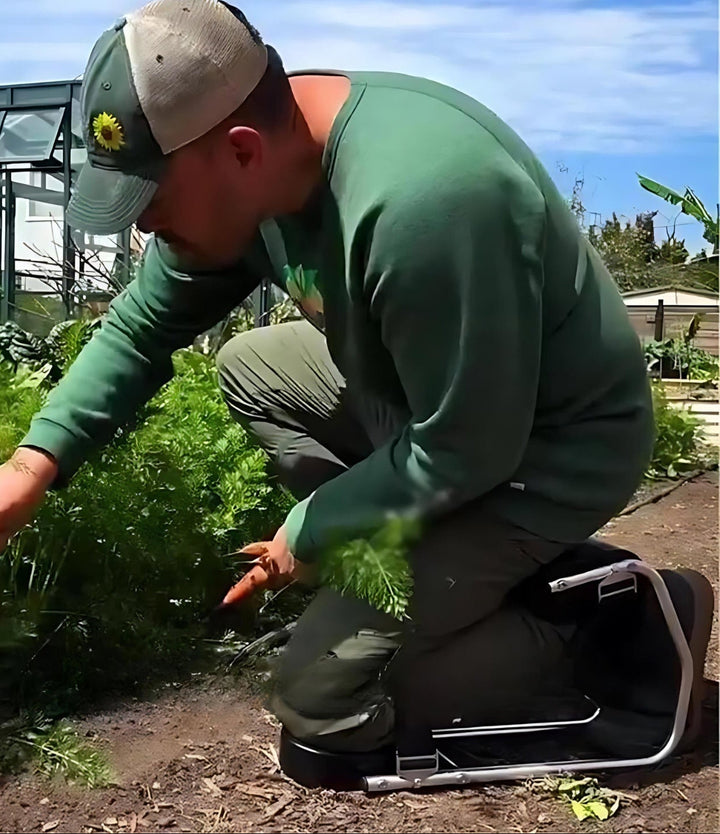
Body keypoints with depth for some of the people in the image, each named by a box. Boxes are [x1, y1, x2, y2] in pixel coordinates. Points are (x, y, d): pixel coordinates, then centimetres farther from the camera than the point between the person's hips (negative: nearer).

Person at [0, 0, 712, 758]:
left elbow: (463, 453, -27)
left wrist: (307, 532, -13)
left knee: (320, 698, -8)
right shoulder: (244, 164, -8)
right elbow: (140, 327, 3)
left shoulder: (421, 199, -36)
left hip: (551, 449, -8)